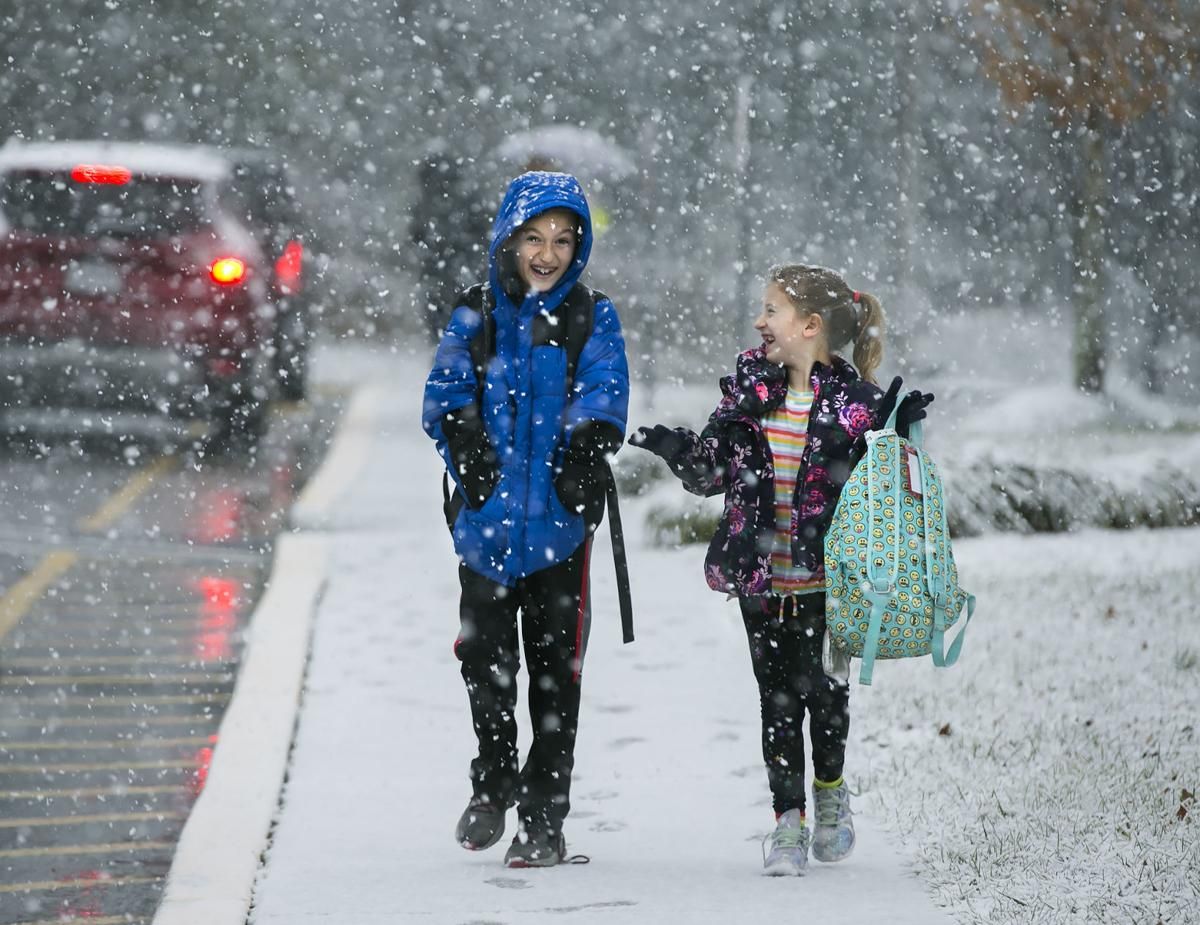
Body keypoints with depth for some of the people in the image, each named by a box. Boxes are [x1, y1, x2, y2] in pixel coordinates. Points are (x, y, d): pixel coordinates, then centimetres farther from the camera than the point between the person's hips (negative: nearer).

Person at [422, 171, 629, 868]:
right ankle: (493, 782, 29)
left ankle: (545, 817, 9)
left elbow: (605, 391, -8)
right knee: (486, 656, 5)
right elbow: (447, 390, -4)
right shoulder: (476, 318, 6)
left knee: (555, 665, 1)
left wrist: (589, 445, -26)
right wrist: (464, 433, -23)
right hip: (488, 515, 1)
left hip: (560, 520, -1)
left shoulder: (593, 318, 5)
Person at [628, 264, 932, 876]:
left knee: (825, 687, 4)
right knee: (777, 694, 6)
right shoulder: (750, 384, 3)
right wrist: (679, 451, -13)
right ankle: (788, 818, 13)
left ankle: (831, 791, 30)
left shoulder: (855, 400, -9)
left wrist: (896, 432, -18)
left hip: (824, 578, -3)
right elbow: (713, 470, 7)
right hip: (761, 577, 3)